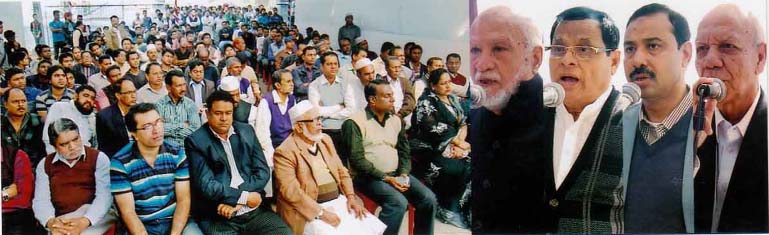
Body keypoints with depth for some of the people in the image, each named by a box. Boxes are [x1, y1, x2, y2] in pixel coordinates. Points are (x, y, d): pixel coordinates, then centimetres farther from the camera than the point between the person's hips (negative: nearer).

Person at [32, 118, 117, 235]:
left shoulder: (99, 158, 2)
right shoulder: (44, 165, 13)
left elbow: (104, 196, -8)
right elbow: (41, 200, 5)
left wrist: (84, 221, -25)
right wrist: (50, 221, -18)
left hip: (98, 217, -2)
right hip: (62, 221, 2)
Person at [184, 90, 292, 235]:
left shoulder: (247, 131, 10)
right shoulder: (195, 141, -2)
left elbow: (262, 171, 5)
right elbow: (205, 184, -10)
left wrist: (234, 200, -8)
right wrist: (244, 197, -12)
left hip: (255, 210, 4)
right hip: (218, 217, -3)